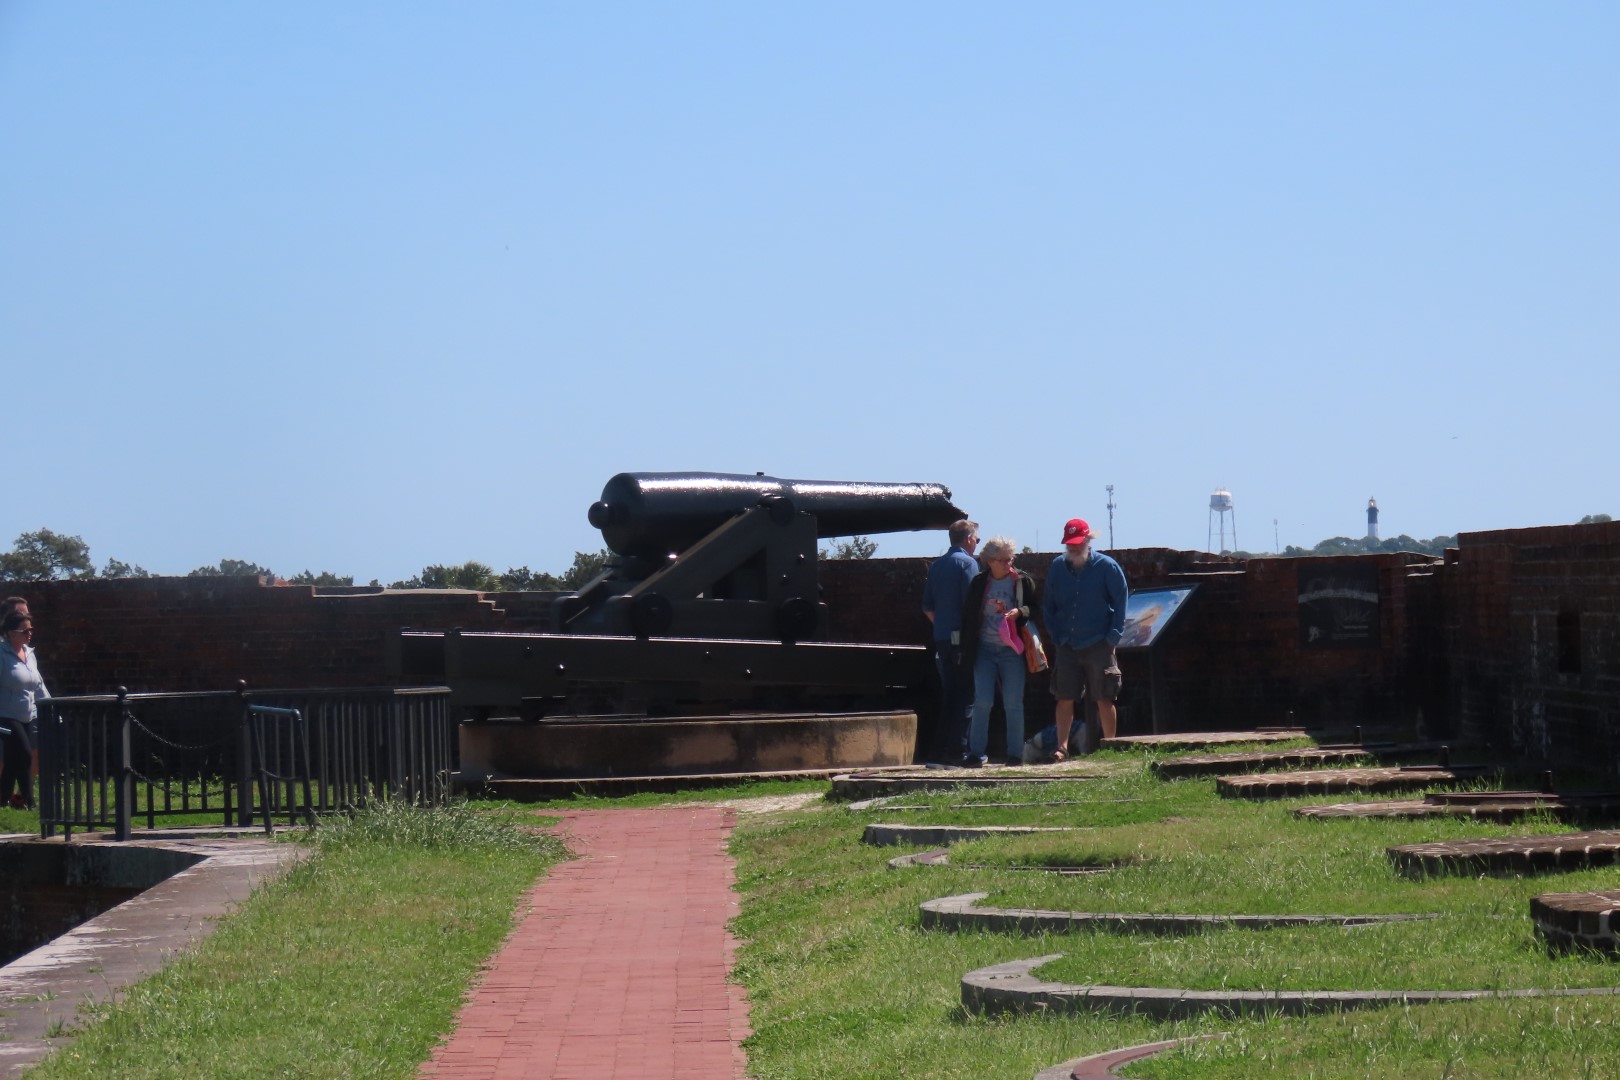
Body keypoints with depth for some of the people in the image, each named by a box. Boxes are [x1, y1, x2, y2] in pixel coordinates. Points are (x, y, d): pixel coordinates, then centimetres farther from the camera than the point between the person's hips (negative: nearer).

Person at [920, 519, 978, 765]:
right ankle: (957, 749, -8)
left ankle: (941, 748, 13)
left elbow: (927, 606, 17)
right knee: (964, 696, -5)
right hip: (962, 638, -8)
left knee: (947, 695, 13)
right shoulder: (967, 563, -9)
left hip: (941, 638, 8)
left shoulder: (937, 565, 14)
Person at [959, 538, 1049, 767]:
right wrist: (967, 650, 6)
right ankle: (976, 752, 1)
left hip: (1012, 650, -1)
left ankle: (1015, 754, 7)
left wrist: (1021, 612, -14)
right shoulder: (979, 584, 7)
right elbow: (968, 617, 11)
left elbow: (1037, 611, 7)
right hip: (984, 649, 1)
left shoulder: (1023, 581, 3)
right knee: (982, 702, -5)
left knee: (1013, 704, 1)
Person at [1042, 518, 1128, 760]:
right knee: (1064, 699, -1)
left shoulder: (1106, 566, -2)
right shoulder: (1057, 567, 8)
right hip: (1067, 646, 3)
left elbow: (1121, 599, 1)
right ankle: (1062, 747, 1)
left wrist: (1113, 636, -5)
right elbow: (1049, 604, 16)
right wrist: (1056, 635, 6)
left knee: (1104, 700, -1)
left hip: (1099, 646, -3)